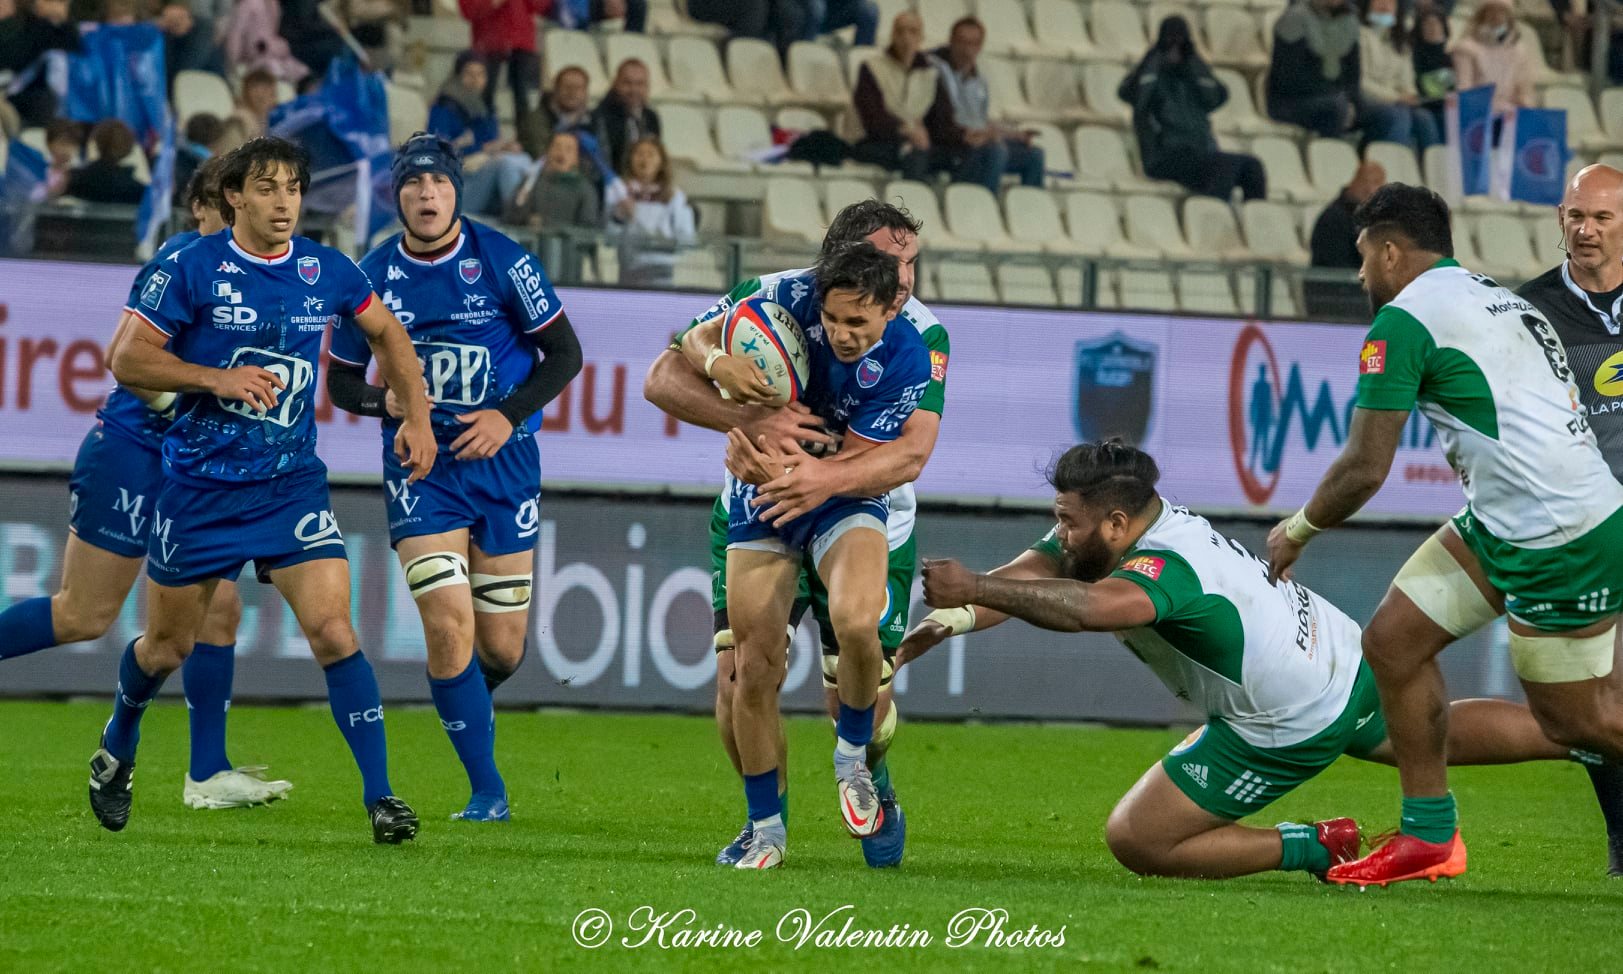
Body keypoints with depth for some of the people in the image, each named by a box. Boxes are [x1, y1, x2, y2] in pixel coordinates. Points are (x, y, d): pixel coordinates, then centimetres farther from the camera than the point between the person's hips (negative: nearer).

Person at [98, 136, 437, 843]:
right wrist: (216, 378, -20)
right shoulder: (195, 268, -10)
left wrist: (417, 416, 11)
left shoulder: (326, 271, 0)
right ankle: (115, 752, 42)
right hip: (198, 487, -1)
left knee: (333, 632, -15)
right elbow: (127, 360, -9)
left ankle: (380, 795, -14)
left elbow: (386, 333, 19)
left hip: (292, 486, 1)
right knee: (166, 646, 13)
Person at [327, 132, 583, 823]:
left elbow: (564, 355, 0)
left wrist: (509, 414, -14)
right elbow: (340, 380, 10)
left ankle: (463, 703, 39)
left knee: (502, 648, 2)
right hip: (420, 469, 0)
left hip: (502, 464, 0)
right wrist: (385, 400, -12)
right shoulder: (374, 275, 0)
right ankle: (487, 791, -3)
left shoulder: (501, 261, -6)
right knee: (448, 627, -15)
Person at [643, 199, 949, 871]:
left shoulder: (922, 334, -20)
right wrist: (748, 420, -40)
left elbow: (912, 452, -31)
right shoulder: (768, 300, -20)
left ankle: (874, 789, 33)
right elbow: (663, 379, -22)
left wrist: (830, 478, -51)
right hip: (757, 513, 0)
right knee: (740, 679, -12)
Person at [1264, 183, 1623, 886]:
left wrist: (1297, 531, 7)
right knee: (1394, 640, 8)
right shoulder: (1503, 301, 17)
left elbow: (1365, 468, -10)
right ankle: (1428, 837, 15)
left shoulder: (1403, 321, -10)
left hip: (1560, 540, -9)